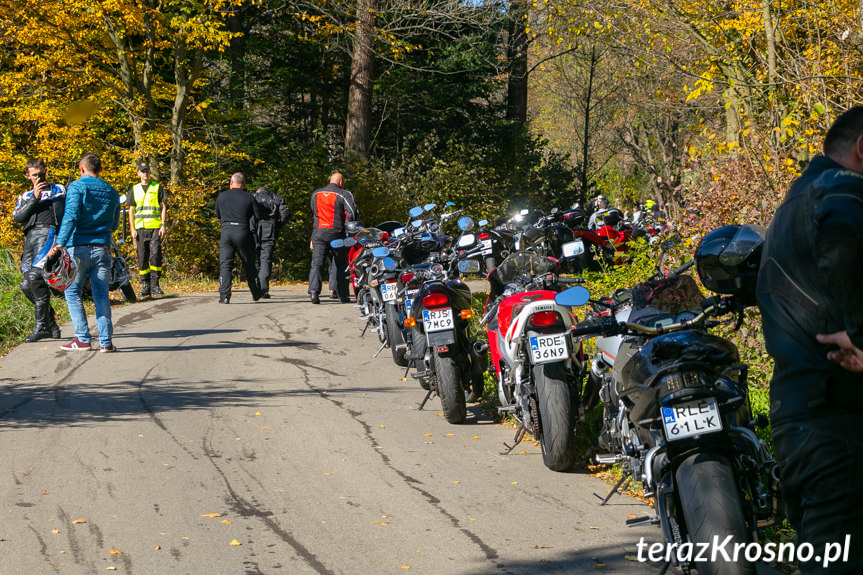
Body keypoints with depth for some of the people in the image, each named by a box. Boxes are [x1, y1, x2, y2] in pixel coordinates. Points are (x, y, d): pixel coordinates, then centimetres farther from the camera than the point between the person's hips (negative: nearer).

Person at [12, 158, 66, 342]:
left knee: (35, 276, -23)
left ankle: (41, 326, -23)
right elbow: (17, 217, 8)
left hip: (49, 232, -6)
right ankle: (51, 325, 12)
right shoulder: (25, 197, 26)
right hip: (30, 236, 6)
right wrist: (34, 199, -5)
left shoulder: (59, 190, 18)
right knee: (26, 285, 0)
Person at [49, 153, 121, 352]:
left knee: (73, 293, 7)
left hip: (79, 247, -4)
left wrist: (60, 243, -23)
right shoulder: (112, 192, 14)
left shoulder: (77, 186, -3)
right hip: (102, 249, 4)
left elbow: (71, 215, -16)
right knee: (101, 295, 5)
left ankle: (82, 339, 1)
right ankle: (105, 341, -3)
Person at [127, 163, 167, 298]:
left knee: (155, 255, -14)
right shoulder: (134, 189, 14)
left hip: (155, 227, -2)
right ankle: (145, 287, 5)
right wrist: (132, 229, 3)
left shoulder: (158, 187, 8)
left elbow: (163, 207, 6)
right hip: (140, 228, 2)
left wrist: (163, 225, -5)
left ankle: (155, 284, -6)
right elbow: (131, 211, 14)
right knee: (142, 257, 1)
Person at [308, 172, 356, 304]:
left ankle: (313, 290, -24)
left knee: (316, 263, -3)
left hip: (318, 233, 2)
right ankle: (343, 295, 13)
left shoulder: (316, 194, 11)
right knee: (341, 265, 11)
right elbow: (352, 211, -13)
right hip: (336, 233, -2)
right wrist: (345, 225, 3)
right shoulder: (342, 195, -4)